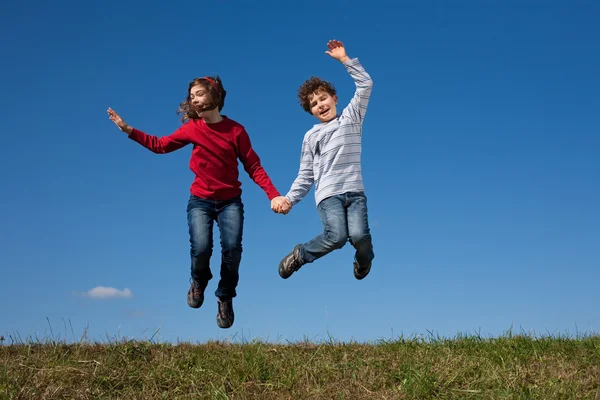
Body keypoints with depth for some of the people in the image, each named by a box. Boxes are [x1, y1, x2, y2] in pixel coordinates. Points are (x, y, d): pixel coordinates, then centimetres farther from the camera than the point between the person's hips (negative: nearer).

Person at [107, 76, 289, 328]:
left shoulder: (236, 130, -5)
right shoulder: (192, 128, 0)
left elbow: (254, 167, -5)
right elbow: (160, 145, 7)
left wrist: (273, 195, -14)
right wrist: (128, 130, -2)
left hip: (230, 201, 0)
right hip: (200, 200, 1)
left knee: (232, 249, -17)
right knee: (201, 249, -19)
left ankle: (225, 299, 11)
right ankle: (199, 281, 18)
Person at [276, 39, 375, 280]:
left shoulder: (351, 118, 14)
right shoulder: (311, 136, 16)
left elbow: (365, 85, 3)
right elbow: (305, 175, 14)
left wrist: (344, 59, -1)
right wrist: (290, 199, 1)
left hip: (355, 192, 1)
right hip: (328, 195, 0)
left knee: (359, 235, -23)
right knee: (337, 236, -26)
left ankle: (363, 261, 13)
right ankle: (299, 255, 1)